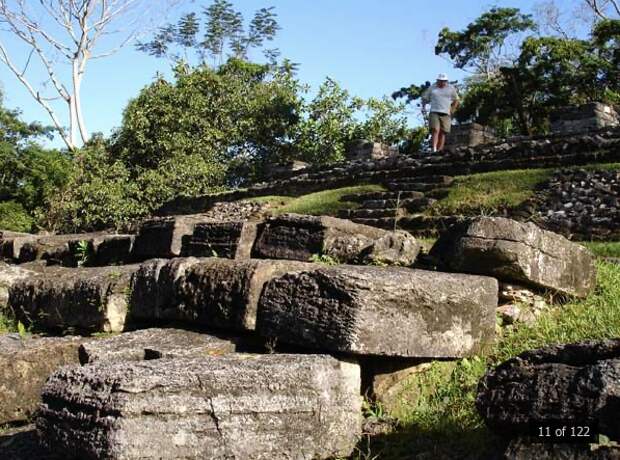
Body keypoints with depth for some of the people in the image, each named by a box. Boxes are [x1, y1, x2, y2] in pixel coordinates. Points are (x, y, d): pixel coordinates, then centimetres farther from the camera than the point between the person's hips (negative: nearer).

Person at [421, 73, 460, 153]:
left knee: (442, 133, -3)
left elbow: (456, 100, 16)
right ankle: (434, 149, -29)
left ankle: (439, 151, -1)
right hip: (434, 112, -1)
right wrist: (423, 107, 3)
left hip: (446, 114, 1)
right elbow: (425, 98, 18)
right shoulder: (432, 88, 11)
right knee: (435, 130, -19)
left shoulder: (451, 88, 10)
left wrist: (452, 110, 4)